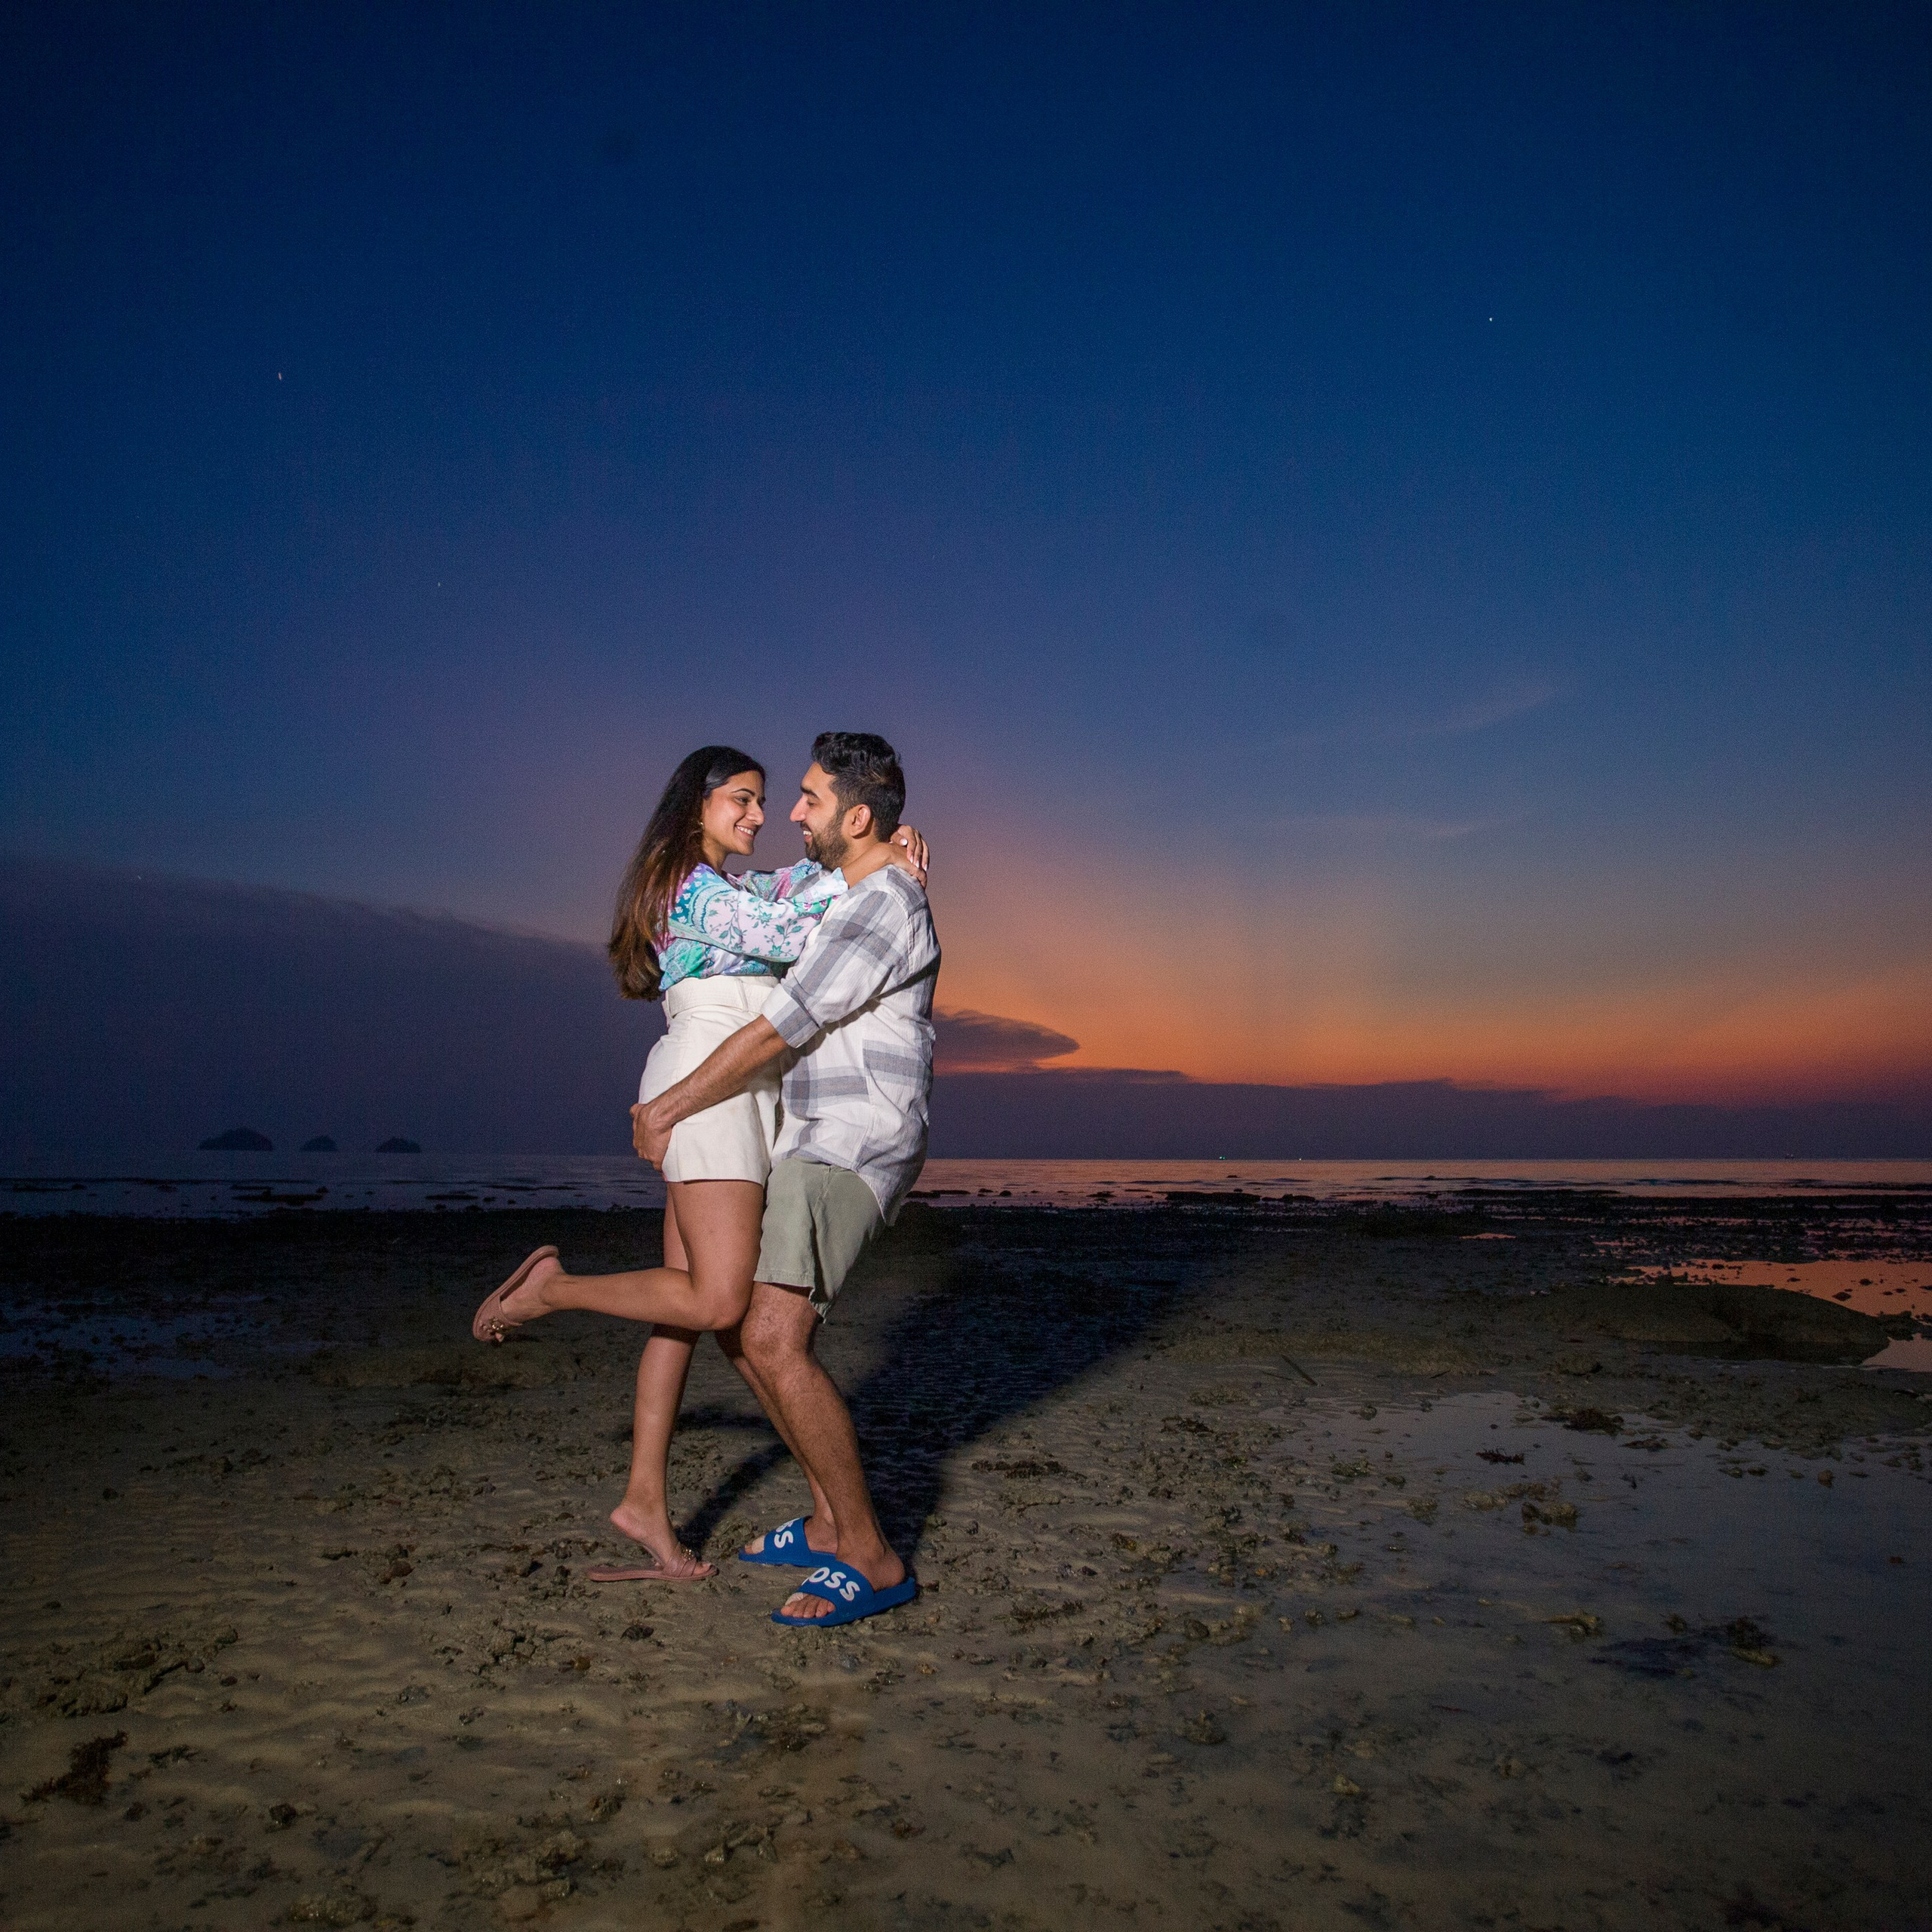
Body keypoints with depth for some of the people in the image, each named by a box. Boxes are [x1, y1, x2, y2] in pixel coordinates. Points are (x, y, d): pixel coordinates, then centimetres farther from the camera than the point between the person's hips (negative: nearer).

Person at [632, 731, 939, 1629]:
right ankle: (829, 1521, 20)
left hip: (849, 1154, -11)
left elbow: (775, 1034, -17)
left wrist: (666, 1109, -7)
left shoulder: (882, 906, -17)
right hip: (813, 1151, 11)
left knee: (774, 1342, -20)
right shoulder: (857, 897, 18)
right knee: (740, 1328, 13)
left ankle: (872, 1561, -9)